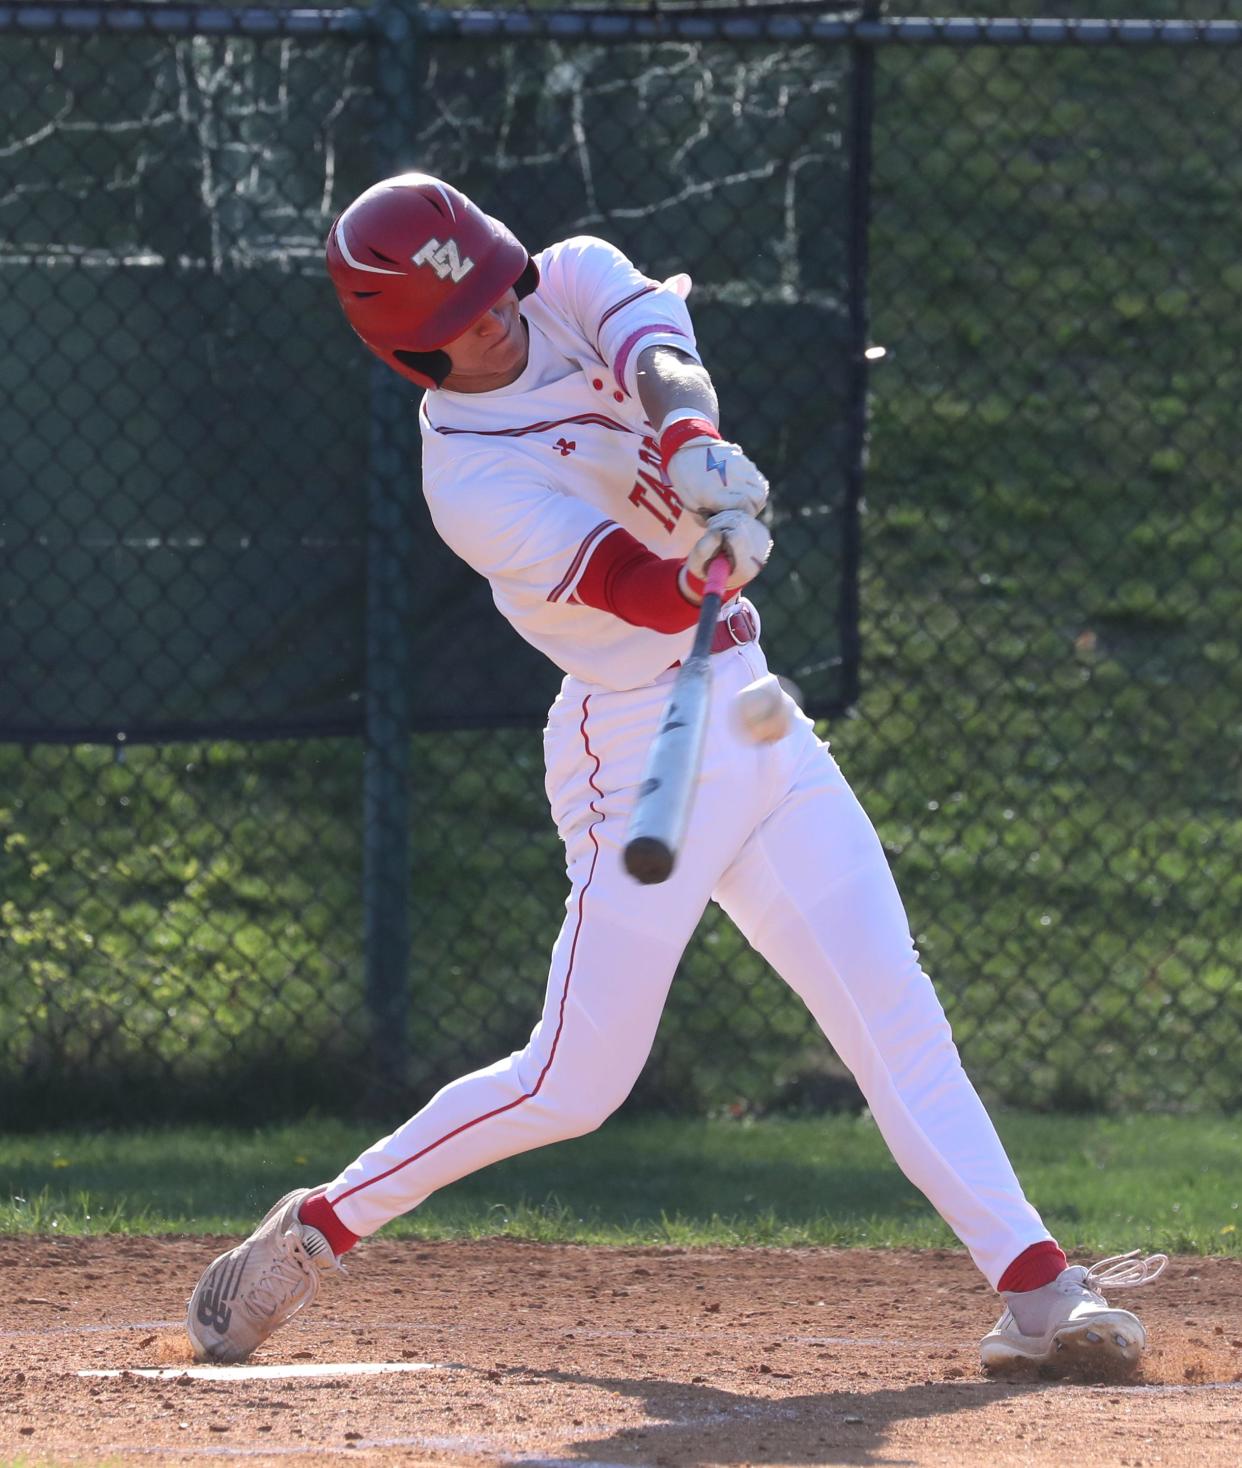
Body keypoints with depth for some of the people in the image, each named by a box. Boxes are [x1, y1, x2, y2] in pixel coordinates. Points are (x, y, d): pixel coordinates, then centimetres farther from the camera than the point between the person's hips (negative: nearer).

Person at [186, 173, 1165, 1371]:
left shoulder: (573, 285, 2)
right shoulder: (469, 484, -16)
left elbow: (657, 346, -21)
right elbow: (656, 595, -25)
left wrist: (691, 439, -43)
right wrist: (715, 554, -48)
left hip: (750, 709, 6)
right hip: (642, 745, -6)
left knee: (894, 1013, -3)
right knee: (576, 1081, -5)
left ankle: (1036, 1289, -8)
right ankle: (313, 1231, 10)